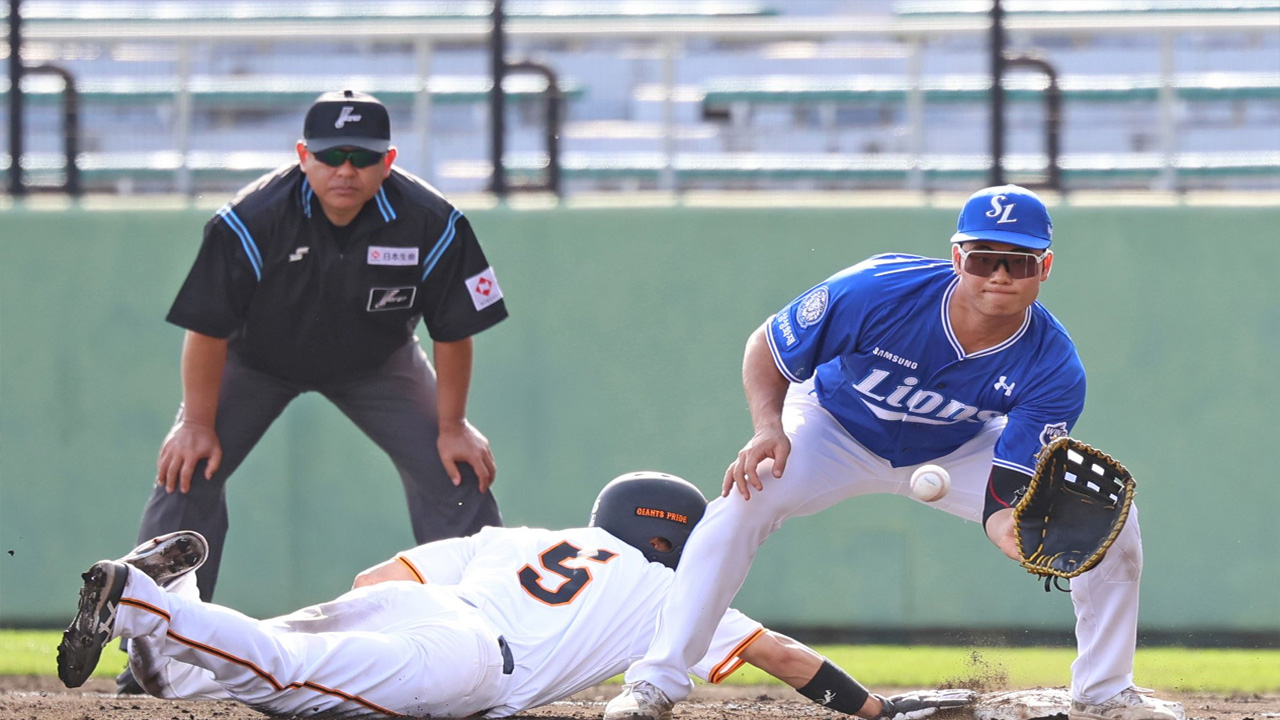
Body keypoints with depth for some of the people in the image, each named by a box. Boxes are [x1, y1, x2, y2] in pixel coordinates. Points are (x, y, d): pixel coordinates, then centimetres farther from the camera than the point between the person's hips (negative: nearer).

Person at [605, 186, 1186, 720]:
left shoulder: (1053, 369, -30)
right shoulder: (877, 292, -35)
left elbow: (1006, 500, -32)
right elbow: (767, 349, -18)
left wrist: (1020, 531, -56)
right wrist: (769, 429, -35)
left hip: (962, 451, 2)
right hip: (838, 429, -2)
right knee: (746, 499, -30)